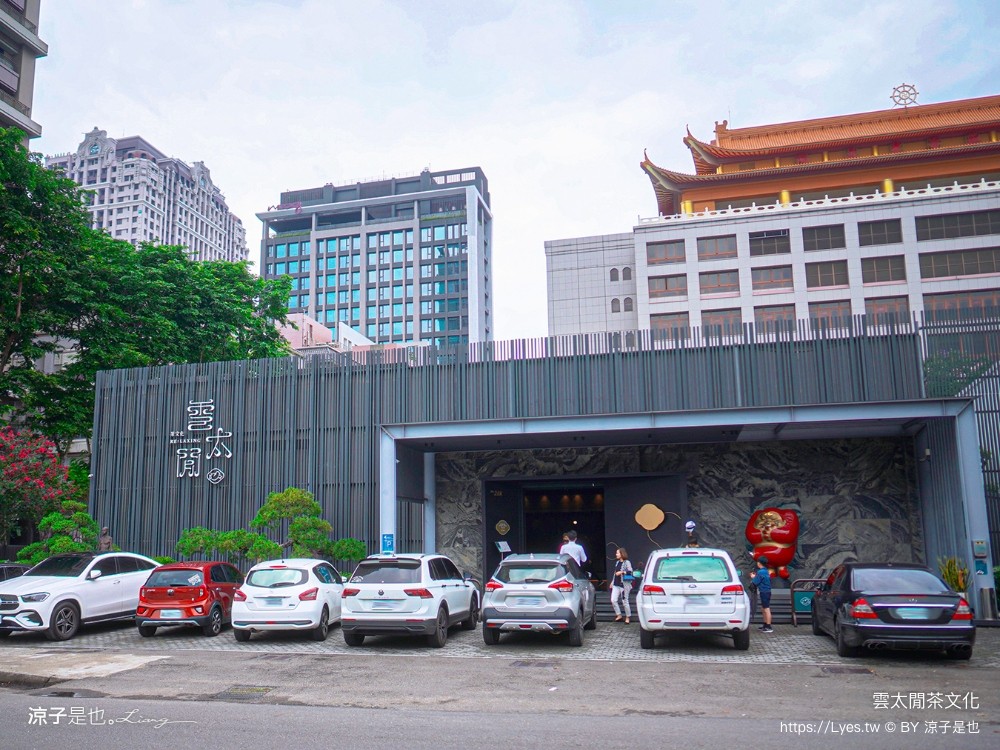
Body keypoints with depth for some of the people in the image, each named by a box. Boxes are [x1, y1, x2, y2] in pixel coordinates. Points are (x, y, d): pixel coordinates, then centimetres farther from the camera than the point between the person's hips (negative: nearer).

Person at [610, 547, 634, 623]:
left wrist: (622, 572, -21)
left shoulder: (627, 562, -7)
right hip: (616, 585, 7)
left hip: (624, 585, -7)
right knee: (613, 600, -2)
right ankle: (619, 615, 11)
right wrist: (612, 582, 21)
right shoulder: (617, 562, 14)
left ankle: (628, 617, 15)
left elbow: (630, 572, -16)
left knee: (625, 601, 1)